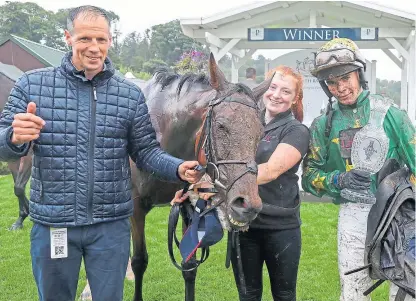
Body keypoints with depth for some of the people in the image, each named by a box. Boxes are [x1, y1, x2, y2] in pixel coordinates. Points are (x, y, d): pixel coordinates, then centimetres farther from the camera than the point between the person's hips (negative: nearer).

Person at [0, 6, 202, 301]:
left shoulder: (131, 95, -1)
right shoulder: (33, 84, -3)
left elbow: (145, 151, 3)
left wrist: (178, 168, -17)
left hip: (111, 225, 0)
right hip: (52, 224, 0)